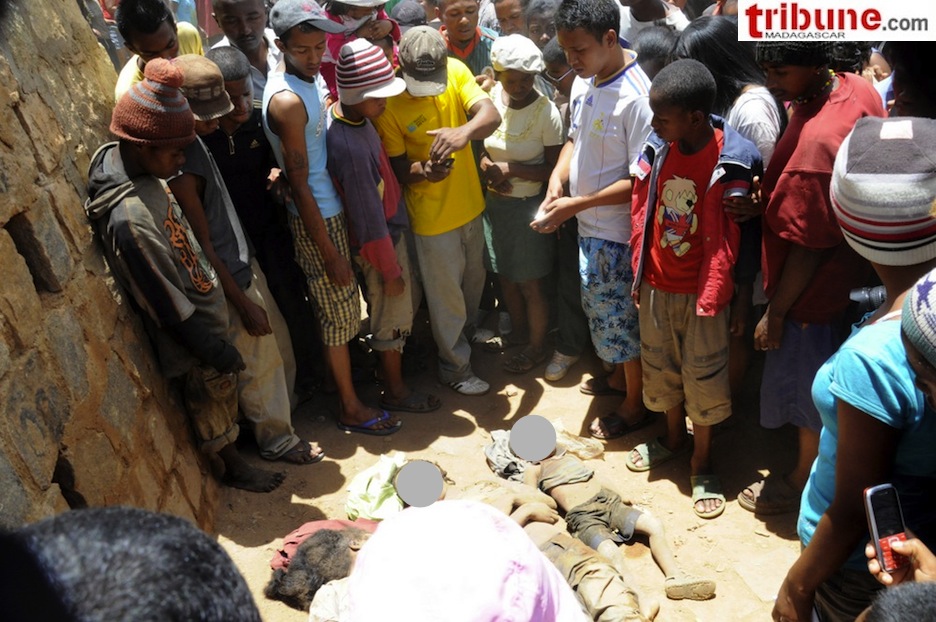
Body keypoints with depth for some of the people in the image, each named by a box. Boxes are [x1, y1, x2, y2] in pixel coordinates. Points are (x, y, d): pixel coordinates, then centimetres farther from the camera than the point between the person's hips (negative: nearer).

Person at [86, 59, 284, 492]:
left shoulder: (129, 165, -8)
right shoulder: (129, 218, -36)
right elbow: (166, 303, -27)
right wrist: (213, 349, -17)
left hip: (207, 307, 8)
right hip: (193, 334, -8)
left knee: (224, 391, 28)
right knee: (213, 397, 16)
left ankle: (230, 450, 52)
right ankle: (230, 467, 41)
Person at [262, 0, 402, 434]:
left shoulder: (306, 80, 5)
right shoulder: (286, 101, -24)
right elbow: (299, 186, -23)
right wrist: (330, 254, -19)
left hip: (331, 209, 9)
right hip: (317, 221, -9)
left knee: (342, 310, 21)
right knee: (339, 316, 4)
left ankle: (344, 378, 41)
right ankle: (351, 409, 21)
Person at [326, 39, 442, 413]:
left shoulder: (344, 113, -8)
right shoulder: (351, 148, -34)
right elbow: (369, 219, -27)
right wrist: (390, 270, -17)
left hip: (391, 229, 9)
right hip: (380, 243, -9)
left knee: (395, 312, 26)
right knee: (393, 318, 10)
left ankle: (393, 365, 48)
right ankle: (395, 391, 30)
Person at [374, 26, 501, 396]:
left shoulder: (456, 71, -10)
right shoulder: (388, 102, -20)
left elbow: (491, 115, -23)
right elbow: (397, 167, -14)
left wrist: (465, 131, -44)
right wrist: (423, 171, -35)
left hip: (470, 203, 5)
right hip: (432, 215, -5)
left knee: (473, 278, 26)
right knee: (446, 294, 10)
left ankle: (467, 329, 55)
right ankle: (455, 367, 30)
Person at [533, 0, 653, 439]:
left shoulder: (636, 97, -25)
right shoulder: (584, 83, 1)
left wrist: (578, 204, -24)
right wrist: (558, 177, -4)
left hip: (618, 232, -8)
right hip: (589, 226, 8)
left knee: (620, 317, 8)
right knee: (600, 308, 24)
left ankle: (635, 403, 30)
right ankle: (618, 376, 47)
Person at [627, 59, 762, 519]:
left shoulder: (732, 162, -18)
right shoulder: (656, 150, -6)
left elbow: (727, 237, -13)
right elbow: (642, 217, 3)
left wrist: (714, 297, -11)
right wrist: (639, 275, 7)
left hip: (702, 290, -4)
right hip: (657, 286, 5)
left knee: (703, 376, 8)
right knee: (660, 366, 19)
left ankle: (702, 463, 27)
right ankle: (673, 437, 43)